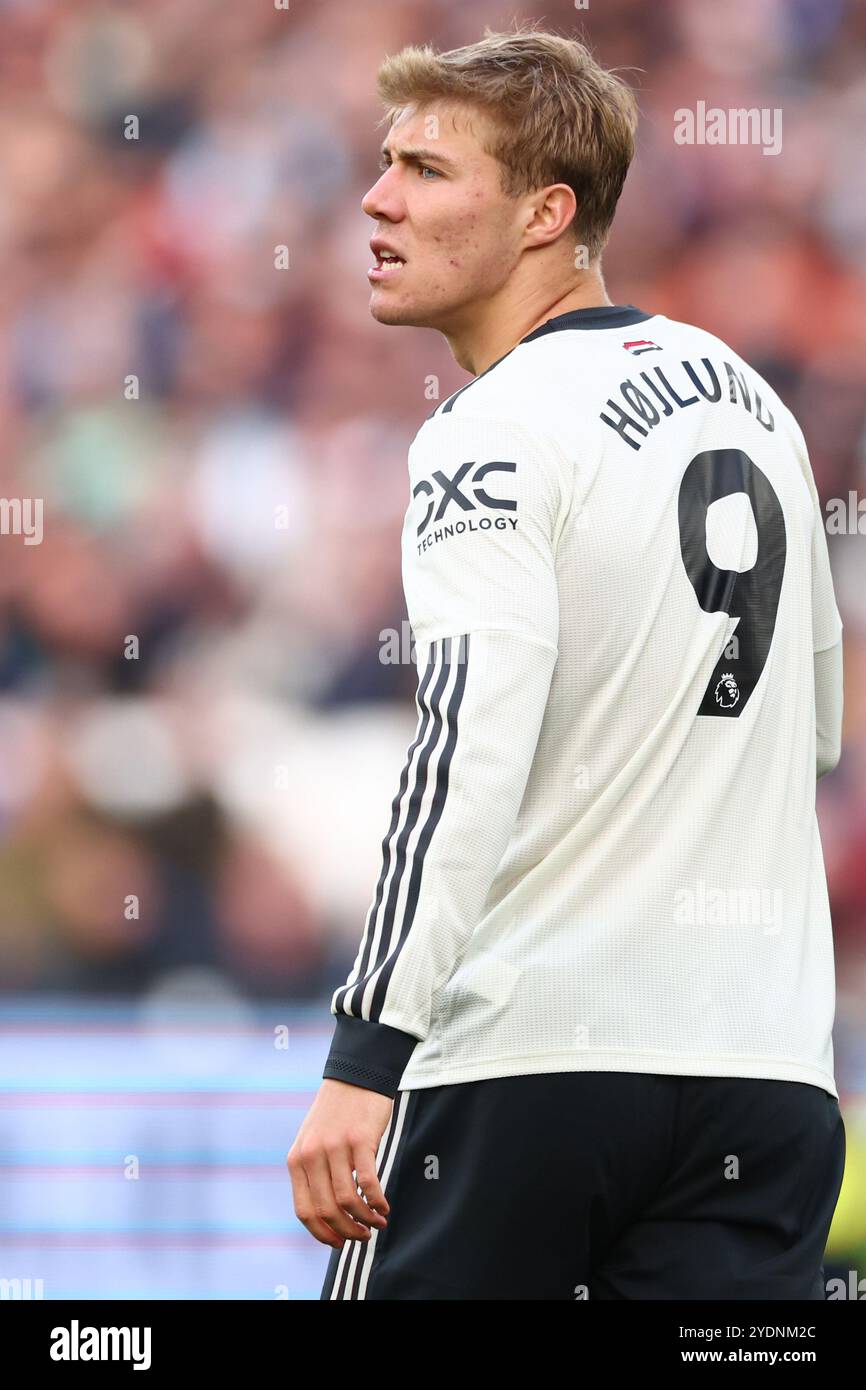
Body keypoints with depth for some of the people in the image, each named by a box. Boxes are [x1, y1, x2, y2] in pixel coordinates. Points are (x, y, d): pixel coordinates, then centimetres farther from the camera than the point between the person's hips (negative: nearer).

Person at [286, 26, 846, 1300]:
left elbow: (469, 758, -22)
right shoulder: (747, 396, 14)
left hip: (526, 1051, -6)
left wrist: (364, 1061, -26)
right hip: (768, 1066, 7)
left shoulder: (496, 435, -10)